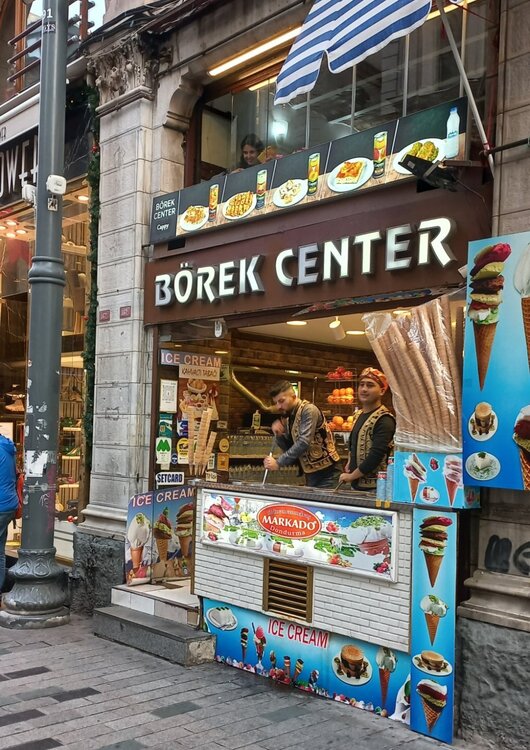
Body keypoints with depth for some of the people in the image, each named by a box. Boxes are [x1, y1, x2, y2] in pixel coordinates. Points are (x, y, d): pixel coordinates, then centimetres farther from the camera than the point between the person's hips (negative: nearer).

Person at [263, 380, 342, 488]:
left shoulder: (308, 410, -15)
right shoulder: (288, 417, 10)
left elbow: (304, 442, -26)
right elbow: (290, 448, 13)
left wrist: (278, 462, -27)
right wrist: (279, 435, -6)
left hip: (326, 473, -8)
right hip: (310, 474, 8)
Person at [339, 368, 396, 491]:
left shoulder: (384, 420, -15)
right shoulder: (358, 415, 10)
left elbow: (376, 456, -21)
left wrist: (351, 476, -13)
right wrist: (350, 464, 6)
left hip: (374, 488, -7)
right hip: (356, 485, 7)